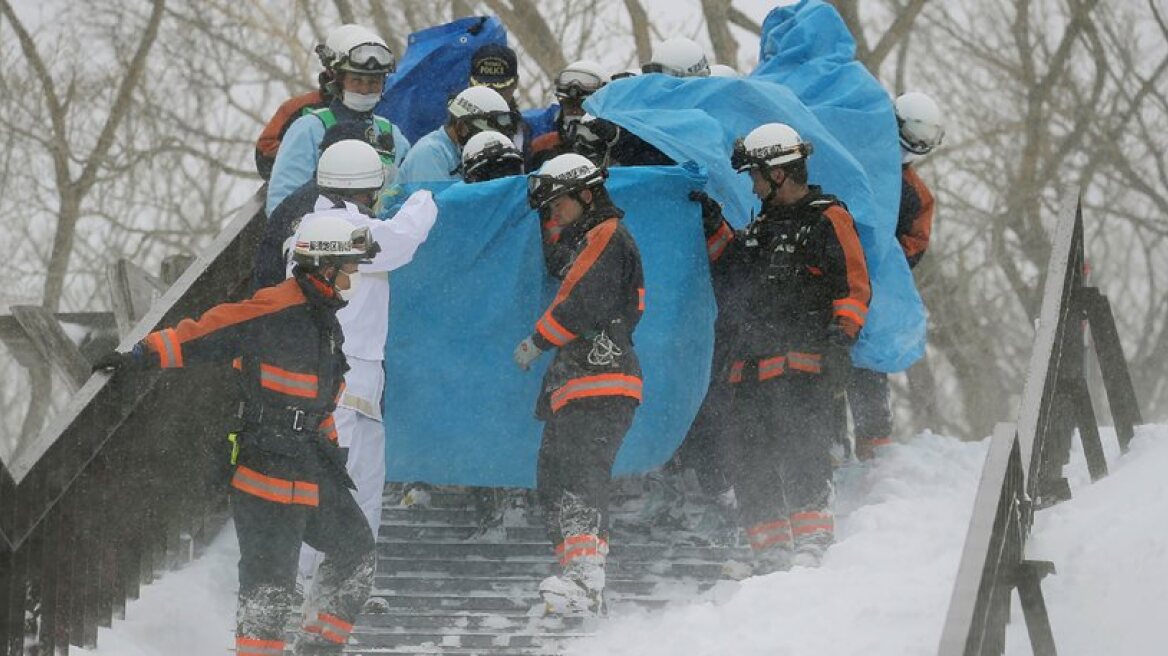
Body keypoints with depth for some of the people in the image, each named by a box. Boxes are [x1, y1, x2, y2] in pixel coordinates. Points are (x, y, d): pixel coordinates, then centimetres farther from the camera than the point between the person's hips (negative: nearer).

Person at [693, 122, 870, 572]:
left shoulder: (827, 219, -2)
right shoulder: (764, 224, 23)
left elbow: (854, 286, -7)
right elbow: (733, 269, 37)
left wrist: (841, 338, -18)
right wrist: (713, 223, 27)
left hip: (804, 365, -8)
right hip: (753, 364, 8)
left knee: (801, 453, -19)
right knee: (749, 462, 5)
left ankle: (812, 546, -21)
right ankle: (772, 558, 8)